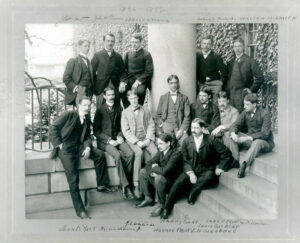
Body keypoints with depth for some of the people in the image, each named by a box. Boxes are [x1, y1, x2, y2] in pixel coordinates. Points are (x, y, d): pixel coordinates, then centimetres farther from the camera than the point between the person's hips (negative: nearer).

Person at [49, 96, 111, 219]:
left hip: (79, 146, 6)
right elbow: (53, 127, -7)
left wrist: (88, 147, -6)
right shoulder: (69, 115, -8)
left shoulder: (87, 119, 9)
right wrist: (59, 144, -11)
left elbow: (87, 136, 14)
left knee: (100, 154, -12)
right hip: (66, 148, -6)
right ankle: (80, 210, -8)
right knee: (73, 178, -15)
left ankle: (101, 185, 2)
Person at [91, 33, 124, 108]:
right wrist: (94, 87, -2)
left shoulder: (118, 56, 12)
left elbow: (122, 71, 13)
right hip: (101, 88, -1)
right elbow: (92, 71, 4)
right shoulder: (97, 55, 6)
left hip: (115, 88, 2)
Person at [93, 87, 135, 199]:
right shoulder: (100, 110, 1)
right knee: (117, 155, -32)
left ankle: (125, 183, -14)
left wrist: (120, 136, -2)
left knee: (130, 153, -25)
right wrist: (109, 140, -12)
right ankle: (125, 185, -26)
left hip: (117, 138, 4)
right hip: (104, 140, -3)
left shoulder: (119, 108, 12)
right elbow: (96, 131, -1)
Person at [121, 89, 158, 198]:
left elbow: (151, 125, 9)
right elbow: (125, 131, -2)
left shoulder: (145, 110, 14)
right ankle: (136, 185, -31)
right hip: (133, 140, -3)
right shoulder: (125, 112, 6)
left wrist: (148, 139, -7)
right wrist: (137, 141, -12)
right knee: (139, 153, -32)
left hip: (146, 139, 3)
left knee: (155, 151, -27)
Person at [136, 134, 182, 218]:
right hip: (162, 177, 8)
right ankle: (149, 199, 11)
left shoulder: (176, 154, -23)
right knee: (143, 172, 6)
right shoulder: (161, 152, 1)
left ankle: (161, 205, -16)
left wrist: (154, 167, -13)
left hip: (172, 182, -8)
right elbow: (148, 164, 4)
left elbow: (164, 171, -32)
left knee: (159, 178, -36)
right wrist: (152, 172, -17)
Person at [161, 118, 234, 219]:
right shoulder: (186, 141, 4)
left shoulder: (211, 140, -4)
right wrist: (190, 173, -13)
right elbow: (185, 160, 4)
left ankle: (191, 195, -20)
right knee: (179, 182, -22)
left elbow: (227, 154, 0)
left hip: (207, 171, -2)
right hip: (191, 171, 2)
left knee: (208, 177, -36)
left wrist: (220, 168, -6)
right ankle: (167, 208, -13)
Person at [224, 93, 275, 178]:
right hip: (250, 140, 6)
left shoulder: (264, 114, -15)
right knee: (229, 139, -14)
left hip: (265, 142, -6)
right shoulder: (245, 113, 2)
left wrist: (247, 138, -30)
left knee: (257, 142, -42)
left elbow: (264, 134, -22)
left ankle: (243, 164, -47)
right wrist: (233, 134, -23)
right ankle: (236, 162, -29)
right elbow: (235, 125, 1)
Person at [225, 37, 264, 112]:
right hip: (230, 94, 5)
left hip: (243, 94, -5)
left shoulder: (250, 61, -3)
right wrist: (226, 92, 8)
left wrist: (252, 90, -8)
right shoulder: (230, 62, 13)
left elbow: (260, 77, -7)